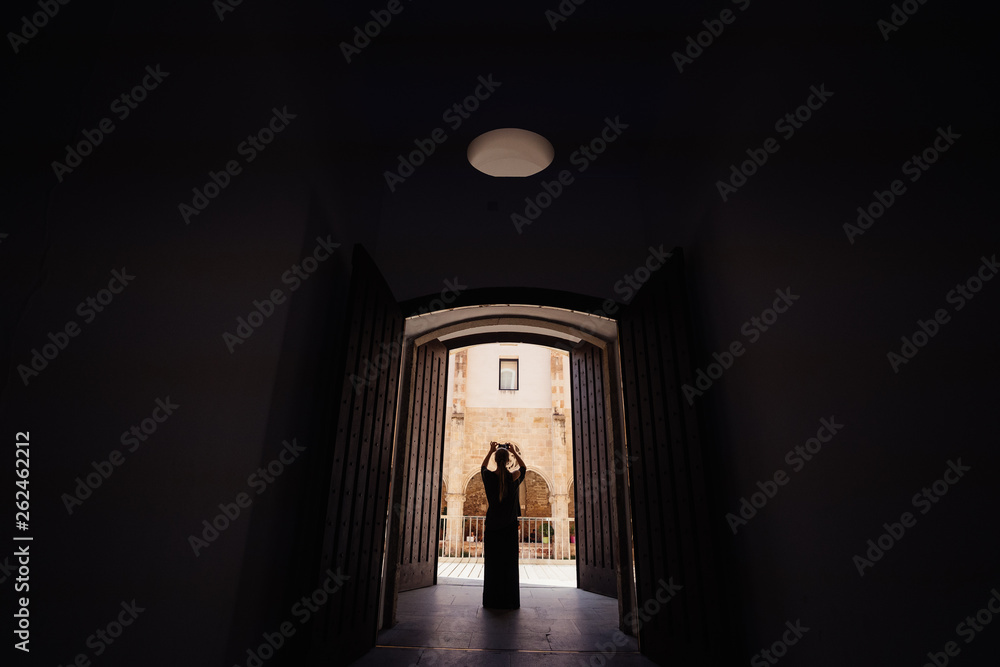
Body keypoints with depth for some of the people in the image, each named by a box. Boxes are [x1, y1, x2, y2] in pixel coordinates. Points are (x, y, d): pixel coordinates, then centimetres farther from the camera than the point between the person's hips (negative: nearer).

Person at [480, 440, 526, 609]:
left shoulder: (489, 476, -8)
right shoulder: (513, 476, -10)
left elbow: (483, 467, 18)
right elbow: (523, 467, 14)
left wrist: (491, 451, 24)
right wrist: (514, 452, 20)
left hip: (492, 525, 1)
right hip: (509, 525, 0)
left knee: (492, 563, 7)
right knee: (509, 563, 5)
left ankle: (492, 601, 10)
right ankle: (510, 601, 7)